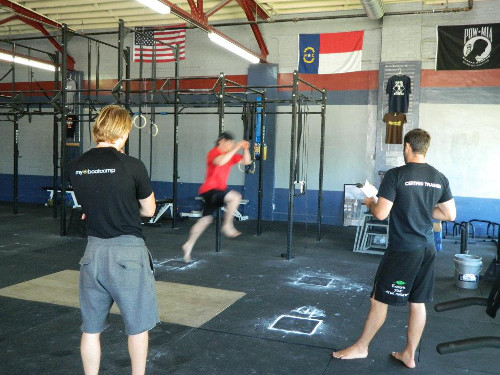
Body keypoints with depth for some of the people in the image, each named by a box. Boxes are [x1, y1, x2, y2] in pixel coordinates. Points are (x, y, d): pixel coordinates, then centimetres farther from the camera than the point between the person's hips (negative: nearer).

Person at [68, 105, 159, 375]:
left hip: (94, 250, 4)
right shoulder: (132, 166, -13)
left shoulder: (75, 167, 0)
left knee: (91, 328, 16)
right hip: (127, 251, -4)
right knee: (137, 326, 14)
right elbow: (149, 210, 0)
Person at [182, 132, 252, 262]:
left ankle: (188, 245, 20)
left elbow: (246, 161, 12)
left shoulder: (230, 155, 12)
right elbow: (220, 161, -33)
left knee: (205, 219, 12)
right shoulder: (213, 153, -11)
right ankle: (227, 226, -15)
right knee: (235, 196, -26)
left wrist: (245, 149, -5)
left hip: (219, 191, 9)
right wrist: (235, 149, -27)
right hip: (210, 190, -9)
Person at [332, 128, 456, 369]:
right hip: (427, 249, 6)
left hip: (402, 251, -6)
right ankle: (409, 354, 26)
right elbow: (450, 215, 8)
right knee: (418, 303, 14)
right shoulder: (439, 178, 3)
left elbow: (381, 214, -17)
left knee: (379, 300, 7)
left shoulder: (395, 175, -15)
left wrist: (370, 203, 4)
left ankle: (361, 348, 21)